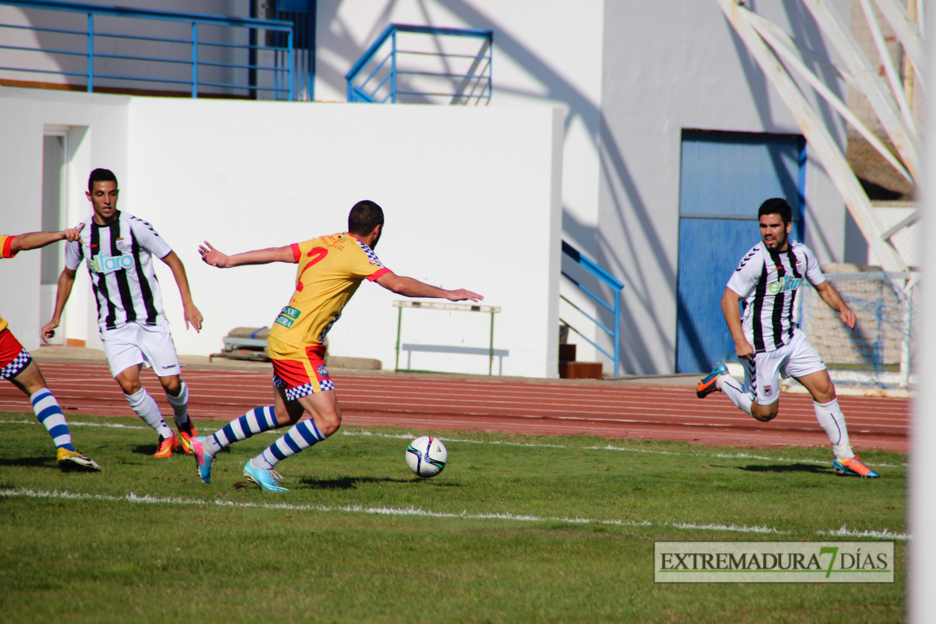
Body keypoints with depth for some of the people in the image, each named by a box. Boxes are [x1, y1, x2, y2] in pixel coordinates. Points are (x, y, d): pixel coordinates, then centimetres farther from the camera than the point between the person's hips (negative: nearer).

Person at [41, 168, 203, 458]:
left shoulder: (134, 227, -11)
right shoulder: (81, 236, -1)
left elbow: (173, 260, -4)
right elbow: (68, 274, 18)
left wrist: (188, 304, -11)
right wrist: (56, 319, 20)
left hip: (150, 320, -2)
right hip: (113, 325, 2)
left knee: (171, 383, -3)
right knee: (129, 383, -17)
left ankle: (183, 422, 31)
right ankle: (164, 434, 4)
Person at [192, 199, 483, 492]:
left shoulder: (324, 243, 10)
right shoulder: (357, 253, -14)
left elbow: (277, 253, 17)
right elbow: (397, 284, -24)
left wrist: (227, 261, 27)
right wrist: (446, 294, -17)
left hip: (282, 337, 9)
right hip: (299, 347, -9)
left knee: (286, 413, 23)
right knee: (328, 420, -11)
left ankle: (209, 444, 30)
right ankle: (261, 465, -1)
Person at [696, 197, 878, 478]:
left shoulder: (802, 254, 2)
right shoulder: (756, 259, -18)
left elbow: (823, 288, 17)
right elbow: (729, 298, -18)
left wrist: (842, 308, -3)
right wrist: (740, 341, -27)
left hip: (791, 338, 6)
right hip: (760, 344, -6)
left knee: (824, 389, -1)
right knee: (765, 412, 1)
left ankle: (844, 457, 9)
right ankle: (720, 380, 23)